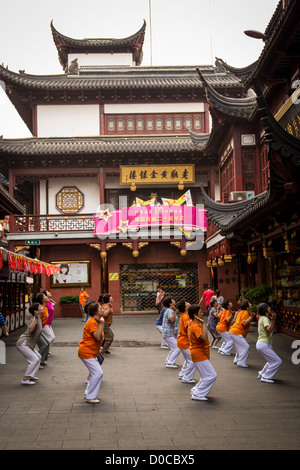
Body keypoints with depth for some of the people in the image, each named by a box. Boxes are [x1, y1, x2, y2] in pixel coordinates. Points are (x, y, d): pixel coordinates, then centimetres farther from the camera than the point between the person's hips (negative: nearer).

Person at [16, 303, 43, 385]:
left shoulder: (39, 319, 9)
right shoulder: (34, 319, -19)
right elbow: (31, 330, -40)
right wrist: (36, 318, -45)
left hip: (28, 344, 10)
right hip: (22, 343, -10)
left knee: (38, 357, 15)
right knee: (34, 360, -13)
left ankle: (30, 375, 20)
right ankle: (25, 379, -9)